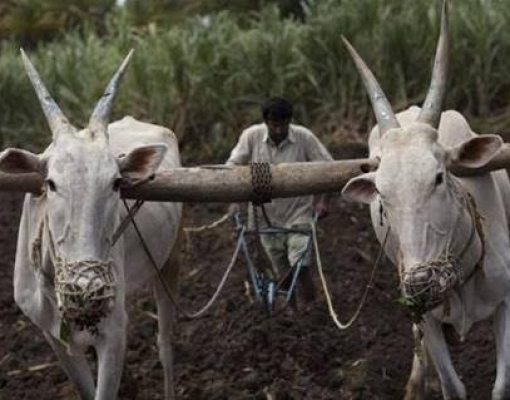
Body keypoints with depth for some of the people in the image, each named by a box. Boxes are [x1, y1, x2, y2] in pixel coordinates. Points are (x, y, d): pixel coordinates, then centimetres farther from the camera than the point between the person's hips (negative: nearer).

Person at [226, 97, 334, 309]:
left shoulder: (305, 138, -14)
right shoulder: (251, 136, -11)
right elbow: (233, 167, -3)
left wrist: (324, 201, -15)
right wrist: (234, 201, -12)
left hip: (299, 214, -2)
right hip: (266, 216, 2)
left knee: (300, 266, -15)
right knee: (282, 273, 12)